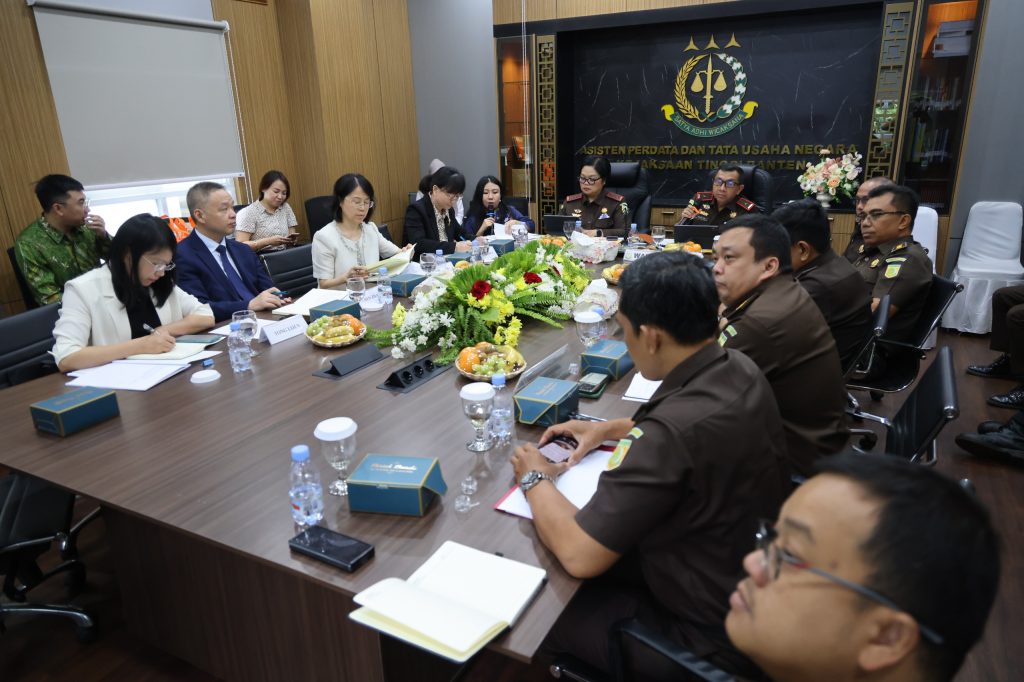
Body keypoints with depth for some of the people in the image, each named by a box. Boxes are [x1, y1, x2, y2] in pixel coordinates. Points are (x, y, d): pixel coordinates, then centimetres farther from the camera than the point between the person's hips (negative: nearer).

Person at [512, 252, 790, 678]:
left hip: (714, 632, -7)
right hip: (754, 580, 8)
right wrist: (610, 429, 6)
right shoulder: (741, 370, -9)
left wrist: (534, 479, -12)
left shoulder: (672, 434, -37)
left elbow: (578, 555, -29)